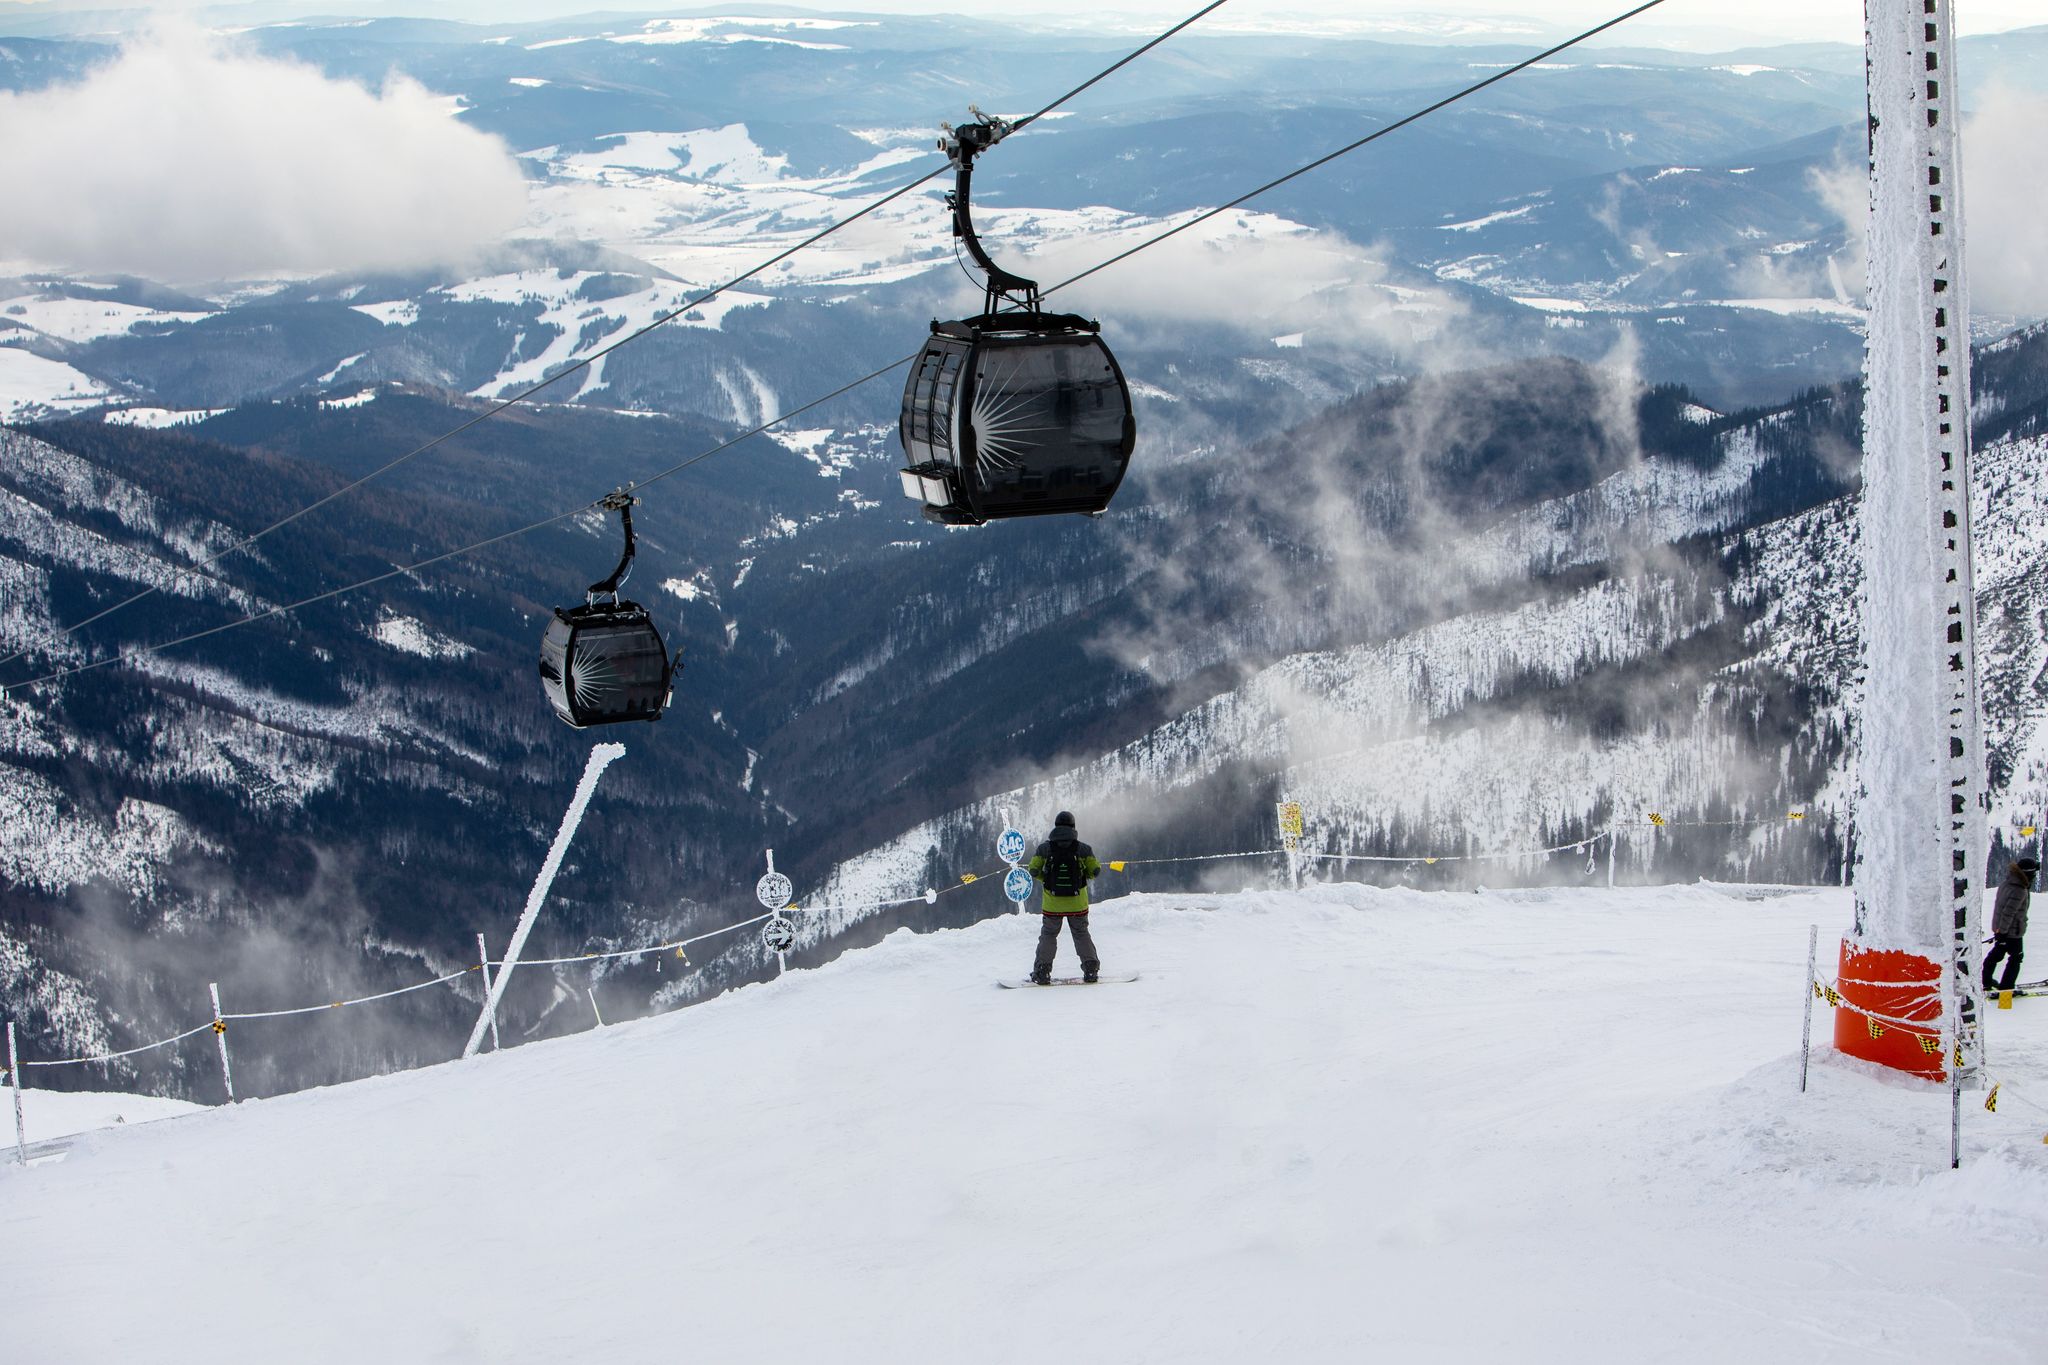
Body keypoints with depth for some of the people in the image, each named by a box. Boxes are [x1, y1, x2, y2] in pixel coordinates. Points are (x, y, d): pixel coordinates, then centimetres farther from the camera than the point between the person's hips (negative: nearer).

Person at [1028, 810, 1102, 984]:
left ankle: (1042, 971, 4)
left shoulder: (1044, 848, -4)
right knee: (1081, 934, 16)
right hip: (1077, 903, 0)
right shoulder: (1083, 849, -5)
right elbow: (1095, 871, -5)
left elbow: (1034, 871, -8)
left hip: (1052, 902, 0)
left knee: (1048, 934, 13)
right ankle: (1090, 968, 6)